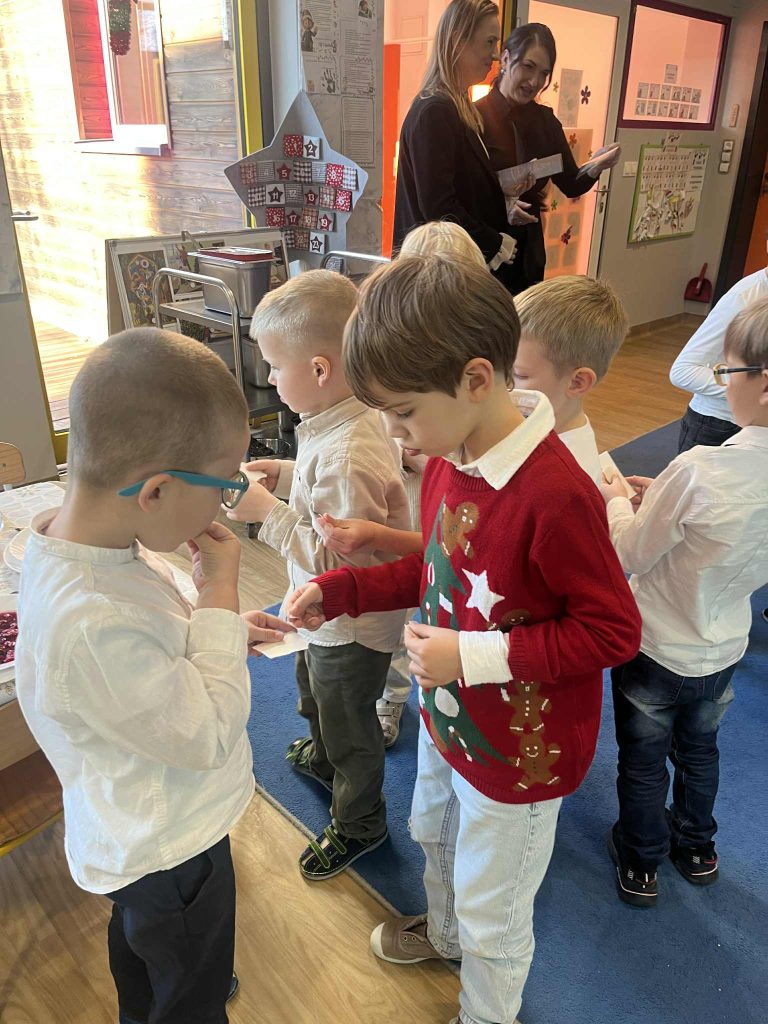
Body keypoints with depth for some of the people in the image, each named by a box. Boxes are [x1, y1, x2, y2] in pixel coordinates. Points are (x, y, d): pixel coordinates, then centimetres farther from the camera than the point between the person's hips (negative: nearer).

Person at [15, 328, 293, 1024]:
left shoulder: (99, 545, -14)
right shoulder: (90, 625, -43)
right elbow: (208, 736, -32)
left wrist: (228, 630, -7)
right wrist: (220, 595, -29)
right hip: (172, 850, -9)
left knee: (140, 942, 37)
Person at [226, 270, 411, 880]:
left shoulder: (347, 456, -37)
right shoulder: (355, 416, -7)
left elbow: (343, 561, -34)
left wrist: (269, 513, -28)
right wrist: (288, 474, -3)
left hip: (351, 628, -10)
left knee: (350, 726, 17)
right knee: (315, 696, 35)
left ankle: (360, 824, 44)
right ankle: (322, 759, 65)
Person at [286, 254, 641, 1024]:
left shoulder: (554, 495, -34)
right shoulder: (448, 460, -9)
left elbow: (613, 630, -24)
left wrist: (475, 656, -28)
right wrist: (337, 591, -4)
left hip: (518, 750, -8)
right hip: (447, 718, 8)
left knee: (491, 915, 18)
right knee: (433, 836, 34)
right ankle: (445, 933, 65)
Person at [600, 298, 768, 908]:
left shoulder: (698, 471, -34)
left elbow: (631, 556, -20)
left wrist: (618, 503, -2)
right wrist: (663, 499, 1)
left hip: (656, 651, -6)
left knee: (643, 760, 20)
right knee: (699, 750, 31)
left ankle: (641, 863, 43)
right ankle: (696, 848, 54)